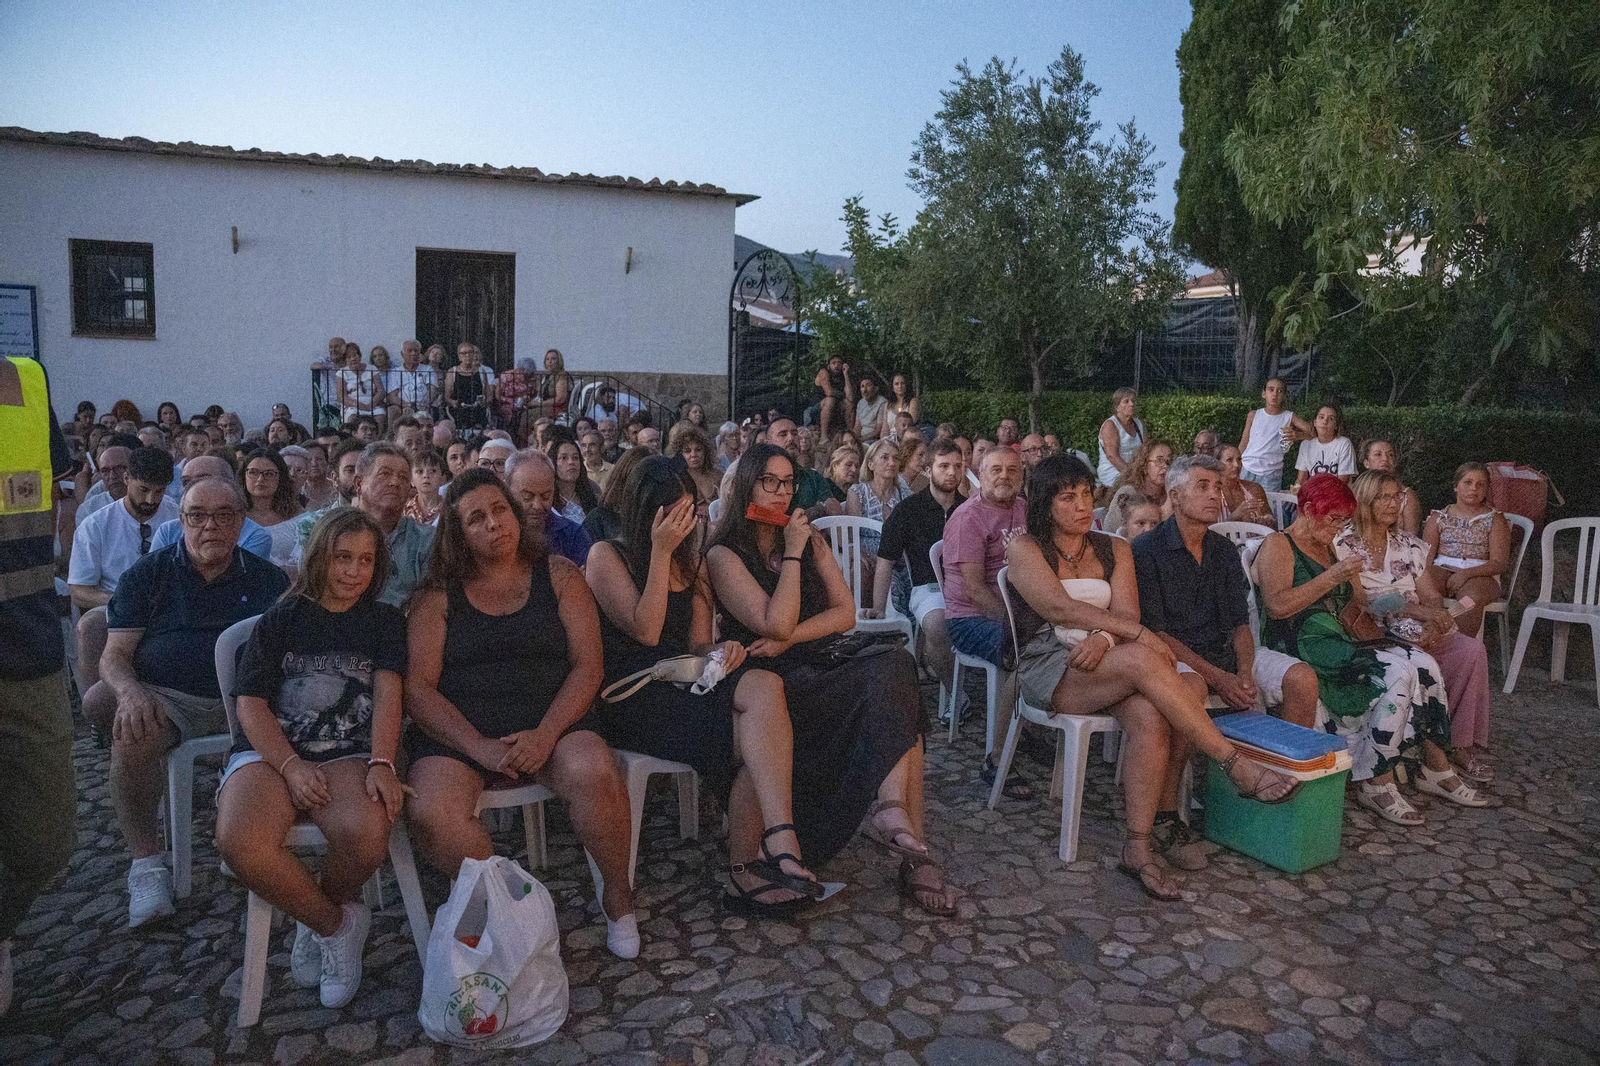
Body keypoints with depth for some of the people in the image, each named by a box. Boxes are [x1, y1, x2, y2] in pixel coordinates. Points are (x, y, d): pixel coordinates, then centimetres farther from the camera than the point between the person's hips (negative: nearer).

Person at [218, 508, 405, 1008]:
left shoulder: (384, 621, 16)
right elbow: (251, 703, 3)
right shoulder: (280, 620, 14)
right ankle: (337, 922, -5)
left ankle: (319, 920, 1)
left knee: (367, 832, -34)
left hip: (348, 755, 0)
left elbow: (387, 692, 1)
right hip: (271, 751, 0)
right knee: (240, 843, -32)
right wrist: (292, 767, -14)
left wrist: (381, 764, -17)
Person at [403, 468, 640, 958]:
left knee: (595, 772, -32)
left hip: (549, 727, 0)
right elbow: (418, 687, 0)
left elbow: (588, 666, 1)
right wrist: (480, 747, -15)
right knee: (430, 812, -30)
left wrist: (546, 734, -15)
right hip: (458, 734, 1)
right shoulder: (438, 596, 8)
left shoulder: (558, 576, 8)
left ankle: (618, 895, -6)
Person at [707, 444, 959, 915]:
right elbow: (775, 623, -13)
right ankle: (910, 842, -35)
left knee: (896, 663, -28)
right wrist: (792, 554, -8)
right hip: (778, 685, -6)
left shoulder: (812, 540, 19)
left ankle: (893, 813, -33)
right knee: (893, 673, -29)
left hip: (824, 666, 6)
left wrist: (790, 638, -6)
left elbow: (845, 612, 8)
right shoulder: (724, 555, 0)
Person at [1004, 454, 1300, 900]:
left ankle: (1137, 847, -26)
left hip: (1102, 664, 4)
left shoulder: (1114, 550, 17)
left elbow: (1125, 612, 3)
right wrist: (1137, 634, -19)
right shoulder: (1025, 549, 2)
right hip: (1049, 668, -4)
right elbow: (1061, 608, -12)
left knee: (1152, 718, -30)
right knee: (1141, 660, -33)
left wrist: (1104, 638, -21)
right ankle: (1238, 767, -27)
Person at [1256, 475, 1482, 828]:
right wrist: (1332, 577, -16)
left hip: (1334, 640, 8)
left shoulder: (1327, 549, 24)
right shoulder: (1278, 546, -2)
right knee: (1399, 674, -25)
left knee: (1424, 665, -12)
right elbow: (1277, 606, -18)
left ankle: (1437, 768, -4)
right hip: (1298, 645, -8)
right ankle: (1376, 784, -20)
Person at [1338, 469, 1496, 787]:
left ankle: (1460, 745, -16)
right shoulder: (1345, 545, -1)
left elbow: (1432, 597, 12)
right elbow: (1358, 603, -10)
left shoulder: (1408, 545, 18)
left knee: (1472, 651, -21)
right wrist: (1415, 609, -17)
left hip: (1418, 630, 6)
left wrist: (1435, 621, -11)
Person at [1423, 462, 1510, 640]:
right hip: (1441, 570, 1)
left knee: (1472, 598, -38)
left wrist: (1467, 573, -17)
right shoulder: (1439, 517, 18)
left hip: (1480, 575, -1)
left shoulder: (1495, 519, 14)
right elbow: (1426, 555, 7)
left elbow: (1499, 563, 1)